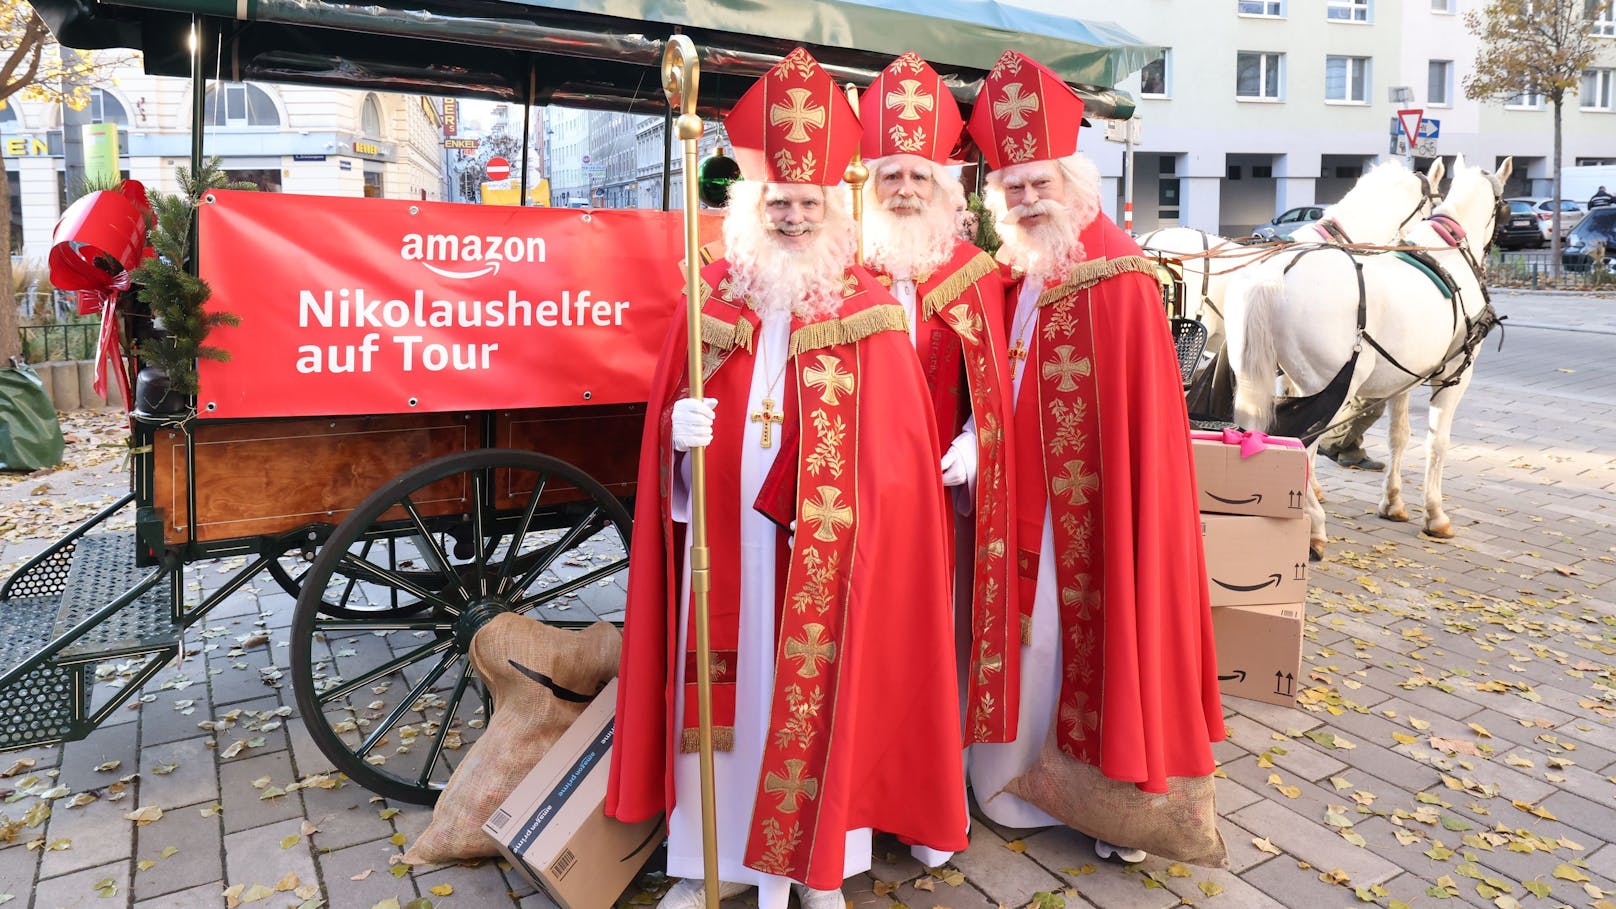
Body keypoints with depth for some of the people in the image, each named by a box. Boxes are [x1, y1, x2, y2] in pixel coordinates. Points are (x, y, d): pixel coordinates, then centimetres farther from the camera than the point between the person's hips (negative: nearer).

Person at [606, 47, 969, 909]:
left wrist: (856, 520, -14)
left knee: (812, 689, 6)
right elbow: (669, 408, 7)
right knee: (724, 684, 10)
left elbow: (889, 447, -3)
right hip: (726, 539, 2)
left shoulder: (866, 307, -1)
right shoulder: (712, 296, 5)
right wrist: (680, 431, -15)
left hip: (821, 549, -2)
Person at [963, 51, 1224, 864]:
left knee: (1094, 637, 4)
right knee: (1032, 638, 16)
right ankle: (1031, 771, 34)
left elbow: (1143, 417, -16)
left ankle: (1119, 796, 23)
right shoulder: (1016, 277, 9)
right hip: (1029, 502, 7)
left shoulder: (1119, 278, -13)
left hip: (1093, 507, -7)